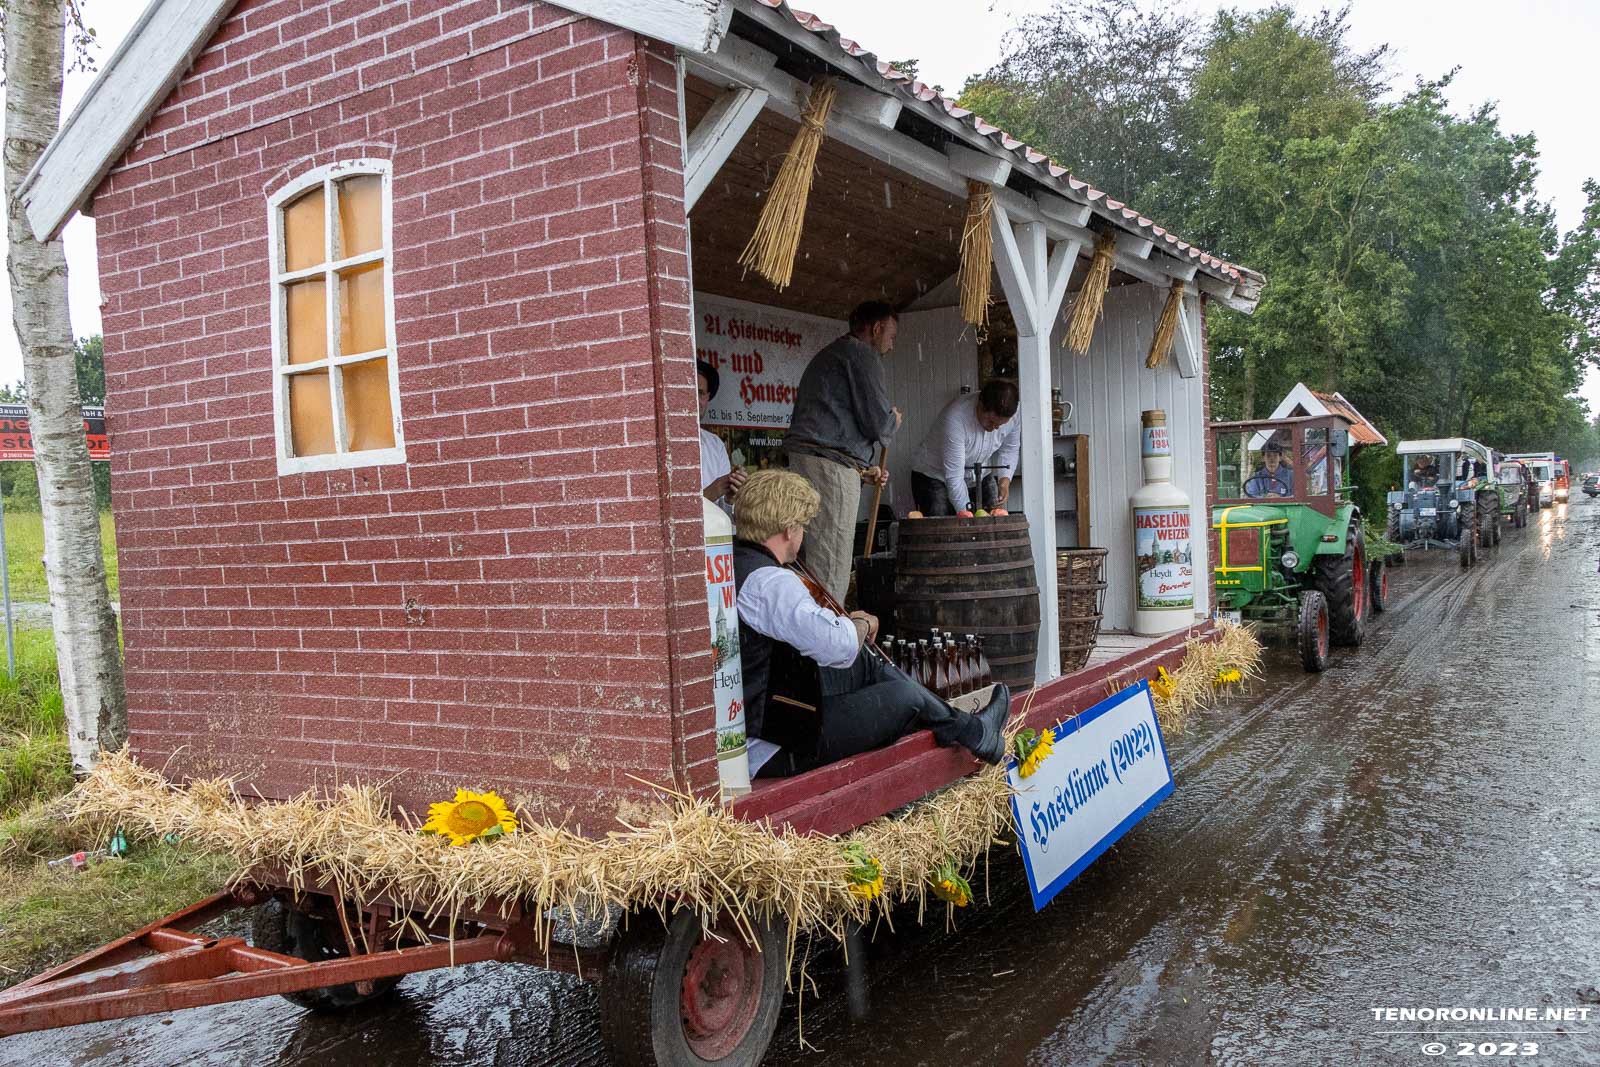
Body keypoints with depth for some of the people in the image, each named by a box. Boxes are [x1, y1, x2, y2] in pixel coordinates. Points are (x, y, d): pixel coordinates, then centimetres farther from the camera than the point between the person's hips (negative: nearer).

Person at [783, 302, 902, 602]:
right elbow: (877, 421, -11)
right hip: (830, 465, -9)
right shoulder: (862, 354, -2)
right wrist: (893, 421, 13)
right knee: (831, 568, -10)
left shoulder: (827, 355, 29)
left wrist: (864, 469, 25)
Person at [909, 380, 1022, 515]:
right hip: (934, 477, -5)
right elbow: (954, 477, -34)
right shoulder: (955, 418, -36)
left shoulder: (1013, 418, -19)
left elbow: (1009, 450, 3)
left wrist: (1005, 479, -14)